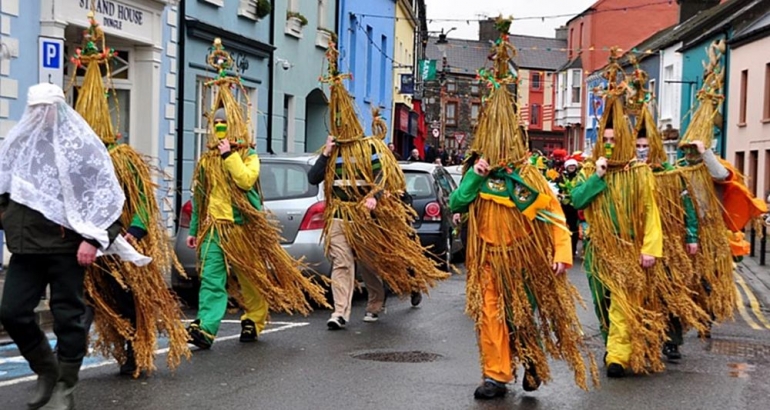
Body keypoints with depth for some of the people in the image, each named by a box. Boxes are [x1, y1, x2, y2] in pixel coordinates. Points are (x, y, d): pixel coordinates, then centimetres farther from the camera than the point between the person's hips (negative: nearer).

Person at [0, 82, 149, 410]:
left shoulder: (82, 145, -4)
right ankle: (47, 370, 23)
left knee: (67, 316, 2)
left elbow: (106, 195, -8)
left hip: (66, 246, -5)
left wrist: (93, 239, -15)